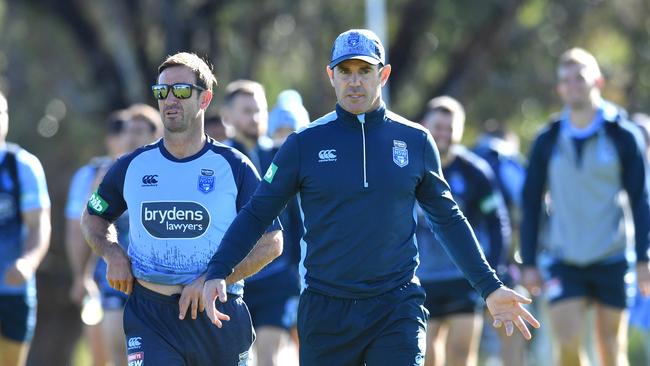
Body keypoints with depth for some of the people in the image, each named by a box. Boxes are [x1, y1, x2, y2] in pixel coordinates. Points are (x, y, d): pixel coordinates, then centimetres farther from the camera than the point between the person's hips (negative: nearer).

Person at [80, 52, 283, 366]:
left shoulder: (233, 166, 1)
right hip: (149, 316, 0)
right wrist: (113, 255, 3)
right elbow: (93, 217, 24)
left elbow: (271, 242, -1)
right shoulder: (132, 166, 7)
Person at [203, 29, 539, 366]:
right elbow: (257, 214, 4)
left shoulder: (415, 142, 5)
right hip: (325, 311, 0)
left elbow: (448, 220, 15)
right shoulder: (305, 143, 2)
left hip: (397, 309, 0)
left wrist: (489, 287, 13)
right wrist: (218, 272, -9)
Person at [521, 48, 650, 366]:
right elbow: (531, 204, 9)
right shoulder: (548, 142, 5)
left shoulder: (623, 136, -1)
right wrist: (529, 263, 4)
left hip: (611, 261, -1)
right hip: (565, 263, 1)